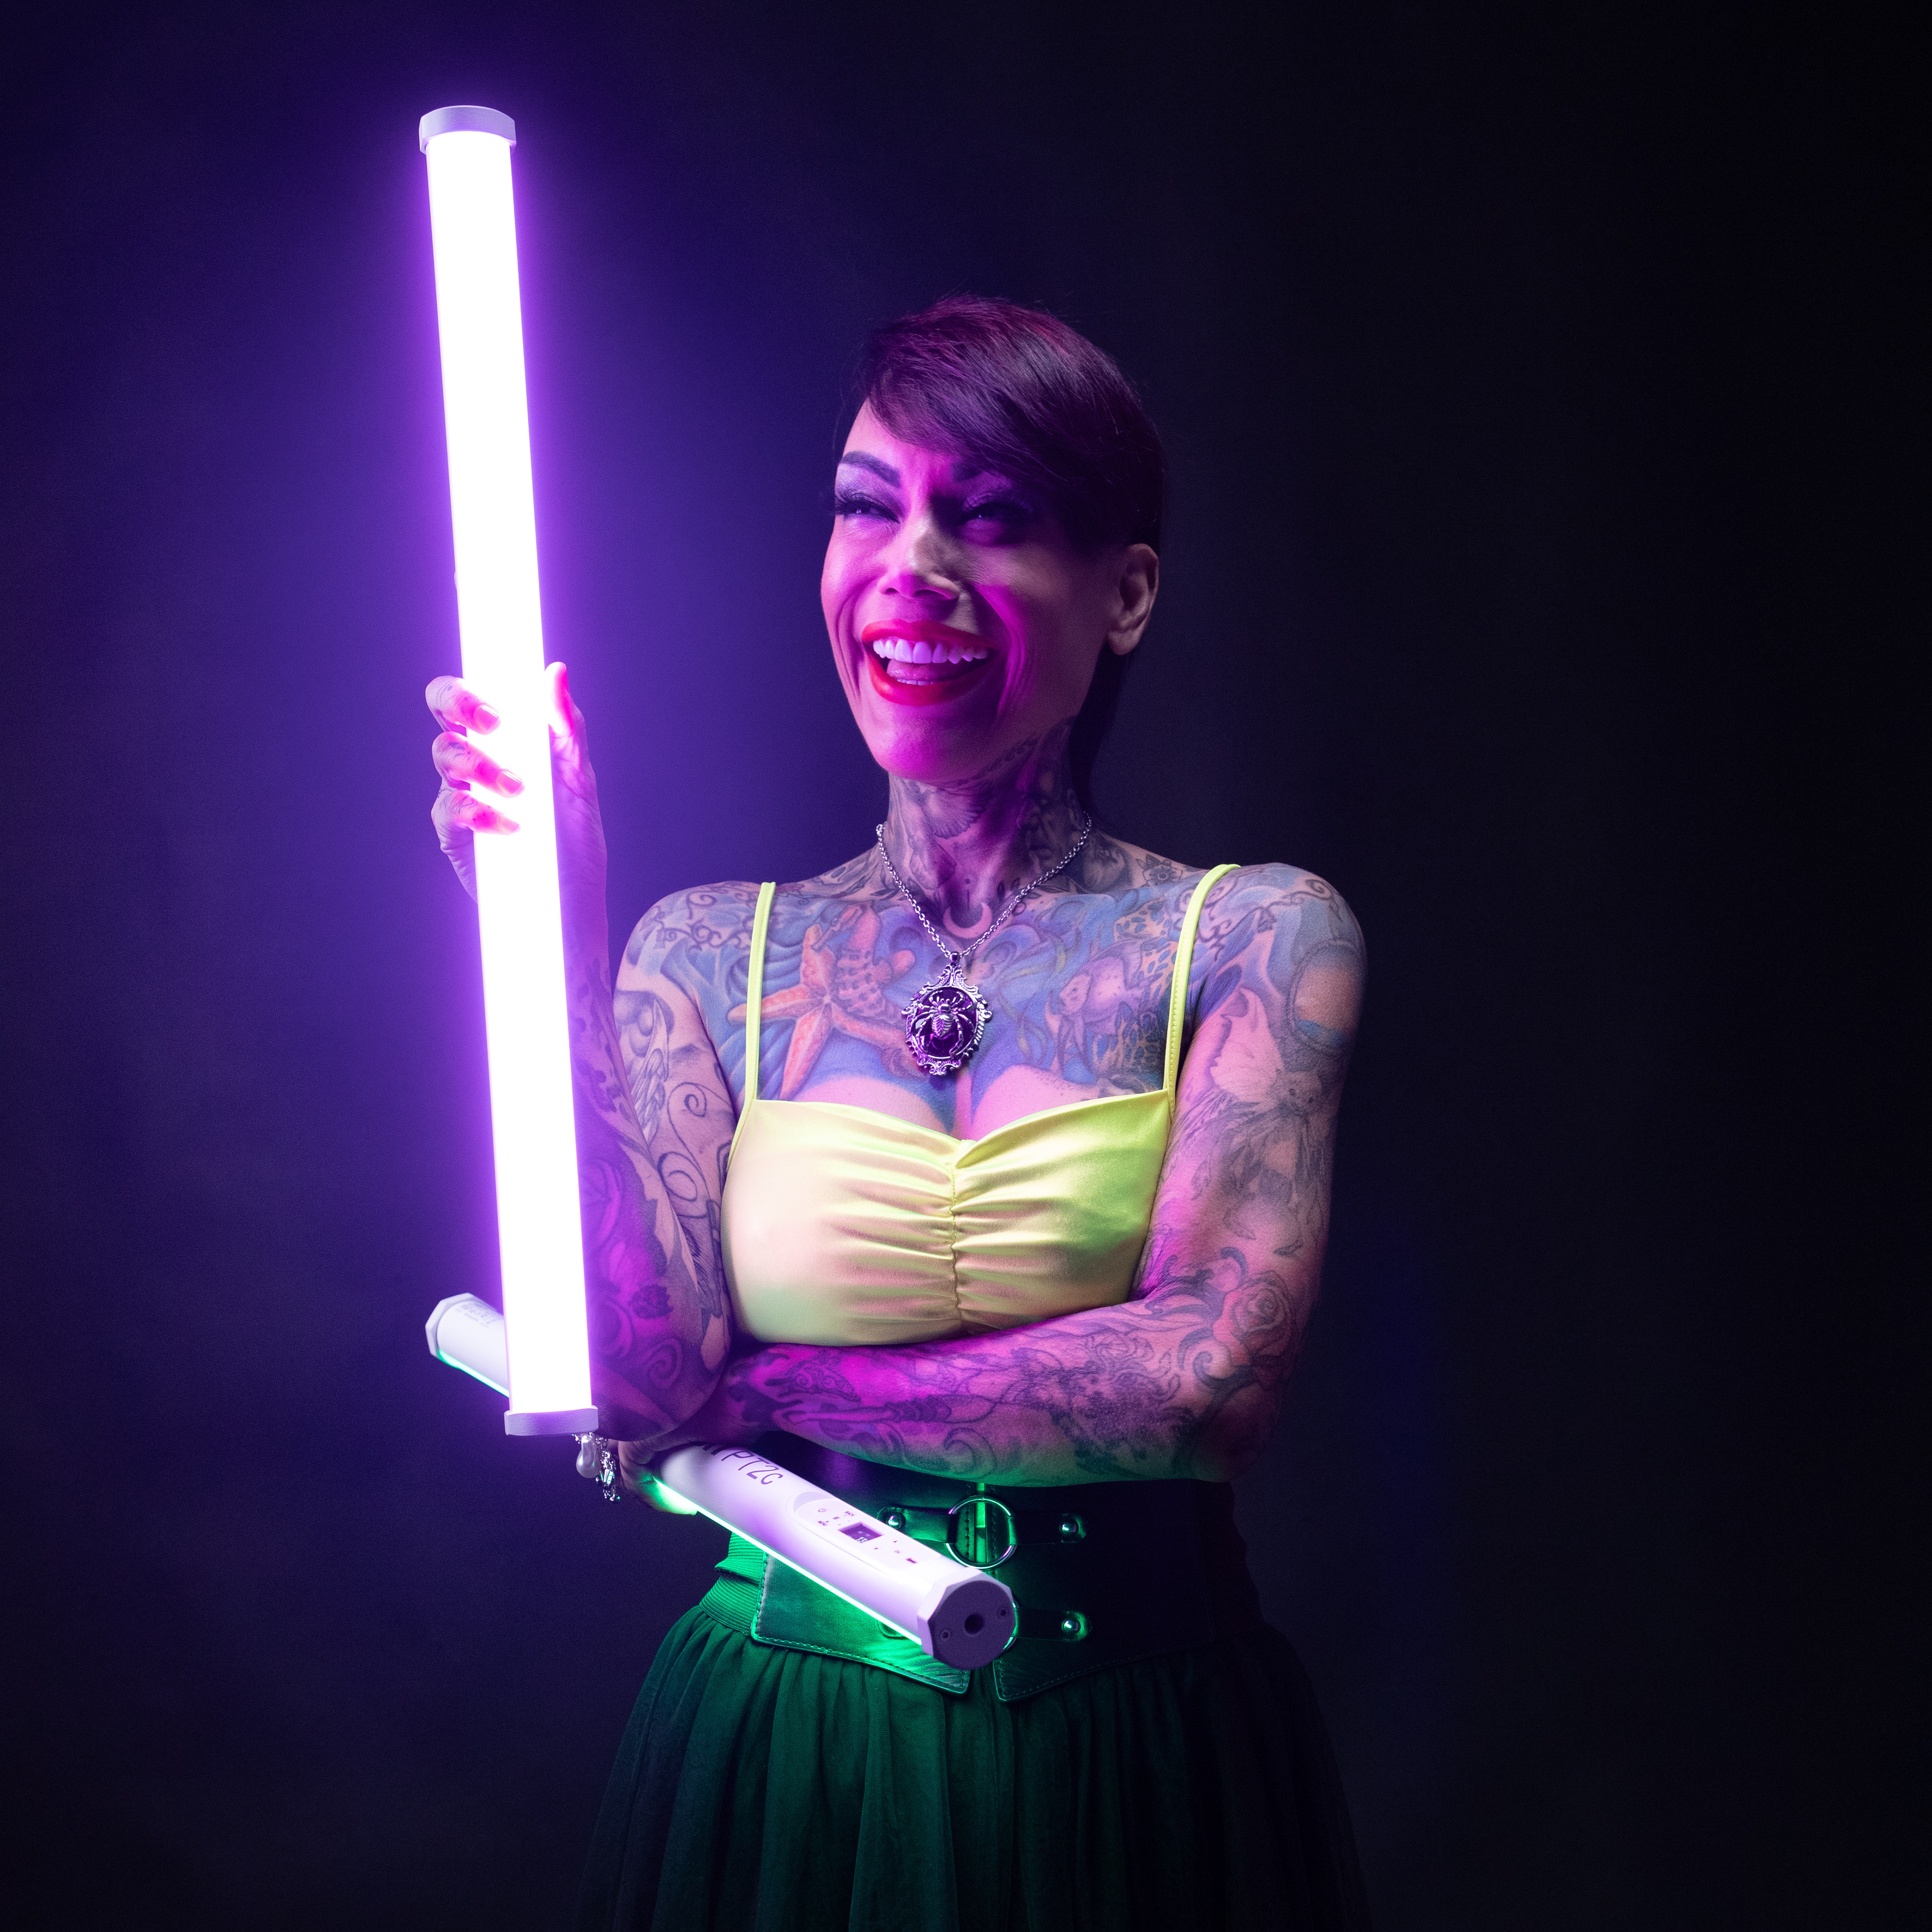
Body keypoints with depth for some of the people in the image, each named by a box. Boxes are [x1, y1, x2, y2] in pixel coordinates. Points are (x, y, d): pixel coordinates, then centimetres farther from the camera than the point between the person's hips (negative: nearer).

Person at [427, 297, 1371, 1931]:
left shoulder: (1252, 939, -5)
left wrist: (761, 1386, -12)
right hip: (782, 1775, 1)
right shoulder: (707, 954, -1)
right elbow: (632, 1393, -13)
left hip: (1136, 1777, -1)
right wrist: (560, 943, -16)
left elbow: (1214, 1383, -18)